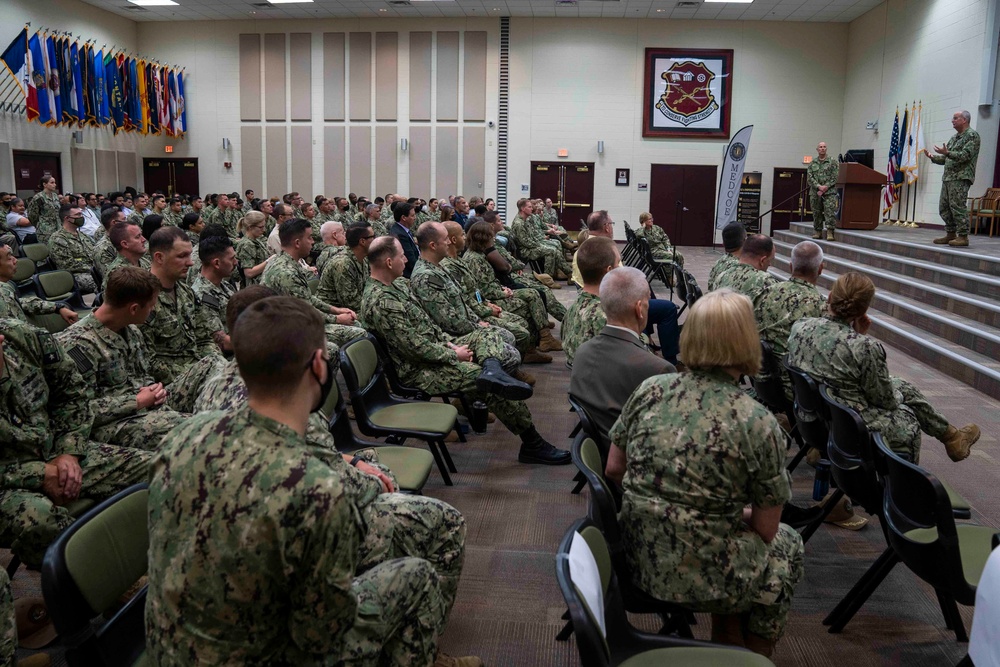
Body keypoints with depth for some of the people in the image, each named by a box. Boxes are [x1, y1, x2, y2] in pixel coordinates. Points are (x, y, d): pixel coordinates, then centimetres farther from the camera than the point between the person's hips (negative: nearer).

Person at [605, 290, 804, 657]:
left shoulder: (649, 390, -8)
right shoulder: (758, 424, -18)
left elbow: (614, 469, 2)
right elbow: (764, 530, -9)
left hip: (640, 559, 4)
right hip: (704, 579, -4)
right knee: (788, 544, 26)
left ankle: (725, 644, 41)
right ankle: (755, 654, 40)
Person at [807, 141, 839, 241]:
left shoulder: (833, 161, 4)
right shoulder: (812, 163, 12)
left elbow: (834, 177, -3)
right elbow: (809, 178, 3)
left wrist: (825, 187, -12)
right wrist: (819, 186, -11)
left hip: (829, 192, -3)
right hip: (815, 192, 3)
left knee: (830, 211, -12)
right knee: (816, 213, 7)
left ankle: (830, 232, -14)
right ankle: (818, 232, 17)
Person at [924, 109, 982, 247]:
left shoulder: (972, 135, -4)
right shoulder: (954, 138, 22)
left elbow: (966, 155, -16)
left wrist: (947, 153, -24)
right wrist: (932, 157, 10)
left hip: (961, 177, -9)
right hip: (948, 177, 9)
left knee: (957, 206, -11)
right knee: (944, 207, 7)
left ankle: (963, 237, -7)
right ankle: (951, 234, 15)